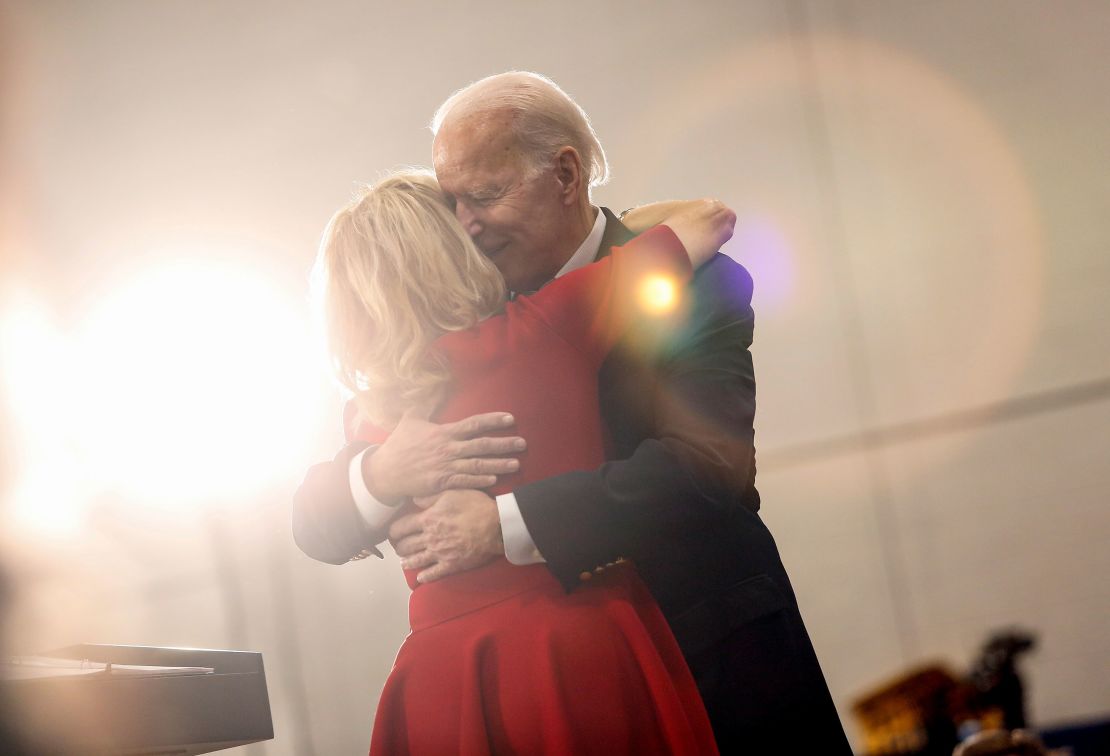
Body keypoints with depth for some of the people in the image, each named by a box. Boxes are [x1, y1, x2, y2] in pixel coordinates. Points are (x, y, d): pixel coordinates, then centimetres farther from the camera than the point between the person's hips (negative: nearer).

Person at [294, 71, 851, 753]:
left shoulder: (690, 286, -8)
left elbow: (709, 462, -25)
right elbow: (319, 527, 0)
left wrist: (507, 524, -32)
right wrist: (378, 474, -25)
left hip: (723, 672, -2)